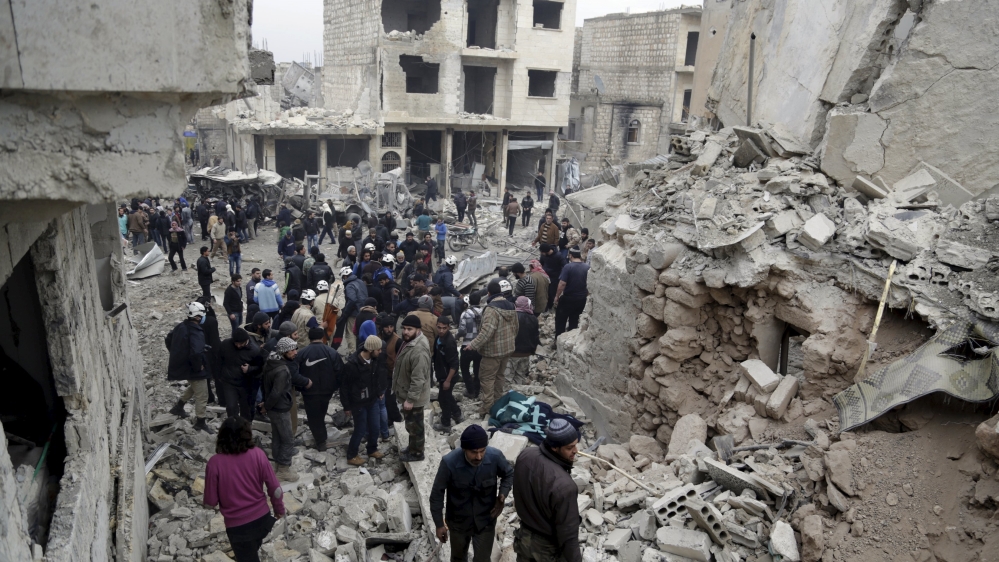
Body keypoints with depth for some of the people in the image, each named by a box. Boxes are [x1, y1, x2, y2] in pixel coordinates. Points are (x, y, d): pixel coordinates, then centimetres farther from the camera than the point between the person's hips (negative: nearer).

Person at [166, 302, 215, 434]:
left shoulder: (181, 326, 1)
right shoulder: (196, 332, -27)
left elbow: (169, 339, 17)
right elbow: (196, 352, -39)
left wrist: (176, 355, 21)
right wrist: (198, 366, -22)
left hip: (182, 365, 9)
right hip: (194, 368, -9)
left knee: (193, 386, 33)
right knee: (202, 396, 4)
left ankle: (178, 406, 39)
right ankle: (201, 423, 13)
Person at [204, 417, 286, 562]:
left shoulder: (215, 463, -20)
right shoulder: (257, 454, -14)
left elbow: (210, 503, -13)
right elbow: (275, 489, -8)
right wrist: (279, 509, 9)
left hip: (237, 526, -3)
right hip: (262, 519, 3)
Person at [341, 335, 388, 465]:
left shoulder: (375, 359, -8)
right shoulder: (352, 364, -26)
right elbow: (344, 386, -16)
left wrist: (379, 392, 10)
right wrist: (347, 406, -11)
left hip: (372, 401, 6)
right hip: (358, 403, -6)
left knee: (375, 427, 15)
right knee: (360, 430, 5)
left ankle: (372, 450, 39)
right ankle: (351, 456, 27)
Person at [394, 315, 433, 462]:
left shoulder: (419, 350, -32)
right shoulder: (409, 341, 1)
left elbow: (418, 379, -30)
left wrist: (410, 399, -26)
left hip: (413, 397, -10)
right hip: (407, 393, 10)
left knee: (414, 424, 9)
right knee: (410, 423, 25)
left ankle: (417, 453, 26)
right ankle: (412, 446, 42)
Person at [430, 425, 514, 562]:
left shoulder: (495, 456, -25)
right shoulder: (449, 462, -29)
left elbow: (509, 475, -2)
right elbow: (437, 494, -14)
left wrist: (502, 495, -18)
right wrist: (439, 524, -8)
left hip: (486, 521, 0)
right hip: (458, 521, 0)